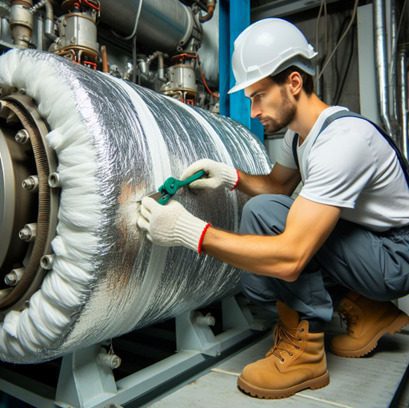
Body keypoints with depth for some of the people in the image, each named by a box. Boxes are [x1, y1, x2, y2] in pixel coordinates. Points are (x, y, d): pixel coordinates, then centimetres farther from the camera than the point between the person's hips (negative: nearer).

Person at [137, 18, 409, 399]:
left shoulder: (342, 139, -29)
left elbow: (290, 258, -36)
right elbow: (278, 185, 13)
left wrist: (190, 230, -35)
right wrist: (230, 176, -7)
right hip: (366, 244, 9)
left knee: (263, 212, -26)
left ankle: (303, 349, -12)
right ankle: (365, 310, 8)